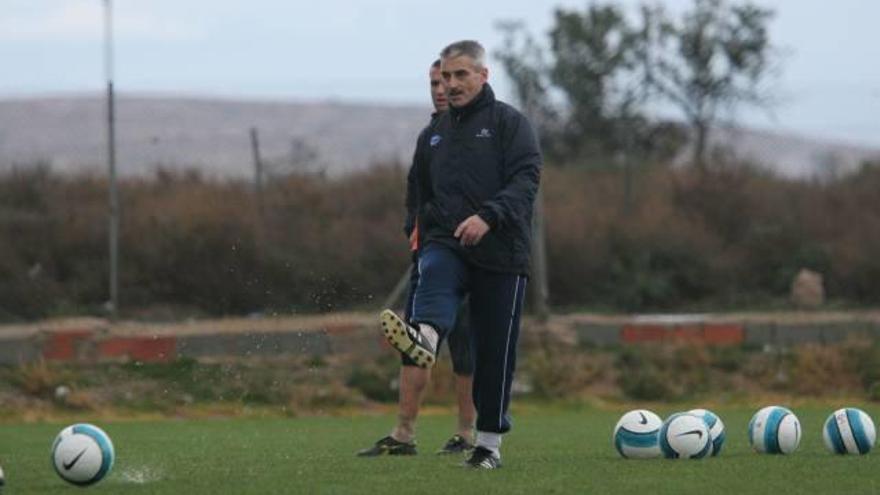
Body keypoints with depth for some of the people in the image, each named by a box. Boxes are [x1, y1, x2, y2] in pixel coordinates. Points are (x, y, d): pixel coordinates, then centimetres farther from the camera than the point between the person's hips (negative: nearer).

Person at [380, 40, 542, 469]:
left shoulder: (508, 121, -1)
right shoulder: (437, 131, 18)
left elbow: (526, 179, -14)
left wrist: (488, 216, -28)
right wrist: (426, 233, 19)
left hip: (500, 253, -3)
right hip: (446, 243, 3)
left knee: (494, 352, 0)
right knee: (433, 275, -33)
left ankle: (490, 443, 10)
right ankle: (424, 337, -64)